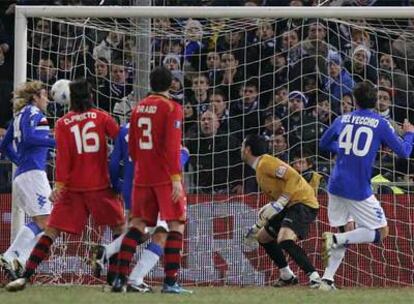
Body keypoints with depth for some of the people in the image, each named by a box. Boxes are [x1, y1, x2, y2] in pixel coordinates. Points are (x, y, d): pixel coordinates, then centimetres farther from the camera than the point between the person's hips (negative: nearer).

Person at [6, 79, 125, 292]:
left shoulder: (63, 124, 2)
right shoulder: (102, 117, 4)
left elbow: (63, 156, -7)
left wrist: (59, 185, -9)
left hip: (72, 187, 0)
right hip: (100, 185, 0)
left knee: (51, 231, -1)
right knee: (120, 227, 15)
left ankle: (26, 276, -11)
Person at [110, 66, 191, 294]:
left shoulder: (139, 108, 12)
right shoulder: (172, 108, -7)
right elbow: (172, 146, -15)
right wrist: (176, 177, -17)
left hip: (142, 177, 6)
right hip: (166, 177, -6)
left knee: (137, 226, 9)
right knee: (176, 225, -2)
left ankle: (120, 278, 1)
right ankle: (170, 281, -11)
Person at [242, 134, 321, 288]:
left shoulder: (266, 163, -12)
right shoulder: (260, 168, 20)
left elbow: (294, 177, -22)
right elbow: (274, 200, 27)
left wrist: (281, 202, -24)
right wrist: (257, 226, 25)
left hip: (303, 202, -11)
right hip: (289, 206, 11)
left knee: (285, 239, -31)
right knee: (263, 236, 21)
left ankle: (314, 276, -29)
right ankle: (287, 276, 28)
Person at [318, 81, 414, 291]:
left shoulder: (342, 120, 8)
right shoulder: (380, 123, -4)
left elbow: (324, 144, 23)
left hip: (336, 186, 5)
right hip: (359, 190, -5)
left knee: (343, 233, 17)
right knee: (380, 233, 5)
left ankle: (327, 279, 4)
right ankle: (336, 240, -14)